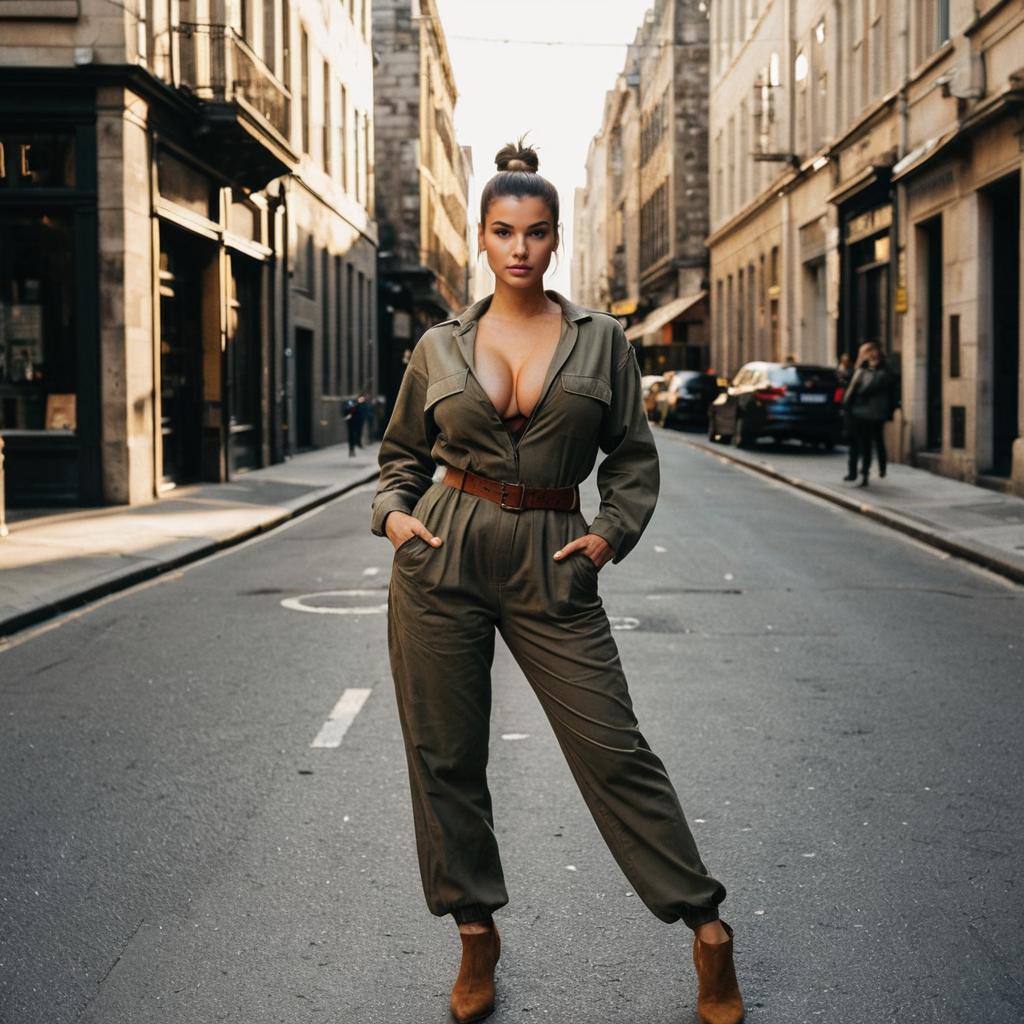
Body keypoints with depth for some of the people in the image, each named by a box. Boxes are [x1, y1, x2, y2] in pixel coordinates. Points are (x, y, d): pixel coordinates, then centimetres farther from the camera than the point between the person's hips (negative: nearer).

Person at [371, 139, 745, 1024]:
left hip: (552, 564, -1)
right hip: (443, 557, 2)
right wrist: (393, 512, -1)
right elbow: (403, 451, 17)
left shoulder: (601, 340, 4)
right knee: (445, 754, 6)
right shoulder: (440, 347, 6)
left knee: (614, 751, -3)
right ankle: (476, 934, 22)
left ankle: (707, 925, 10)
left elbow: (634, 454, 10)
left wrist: (615, 531, -5)